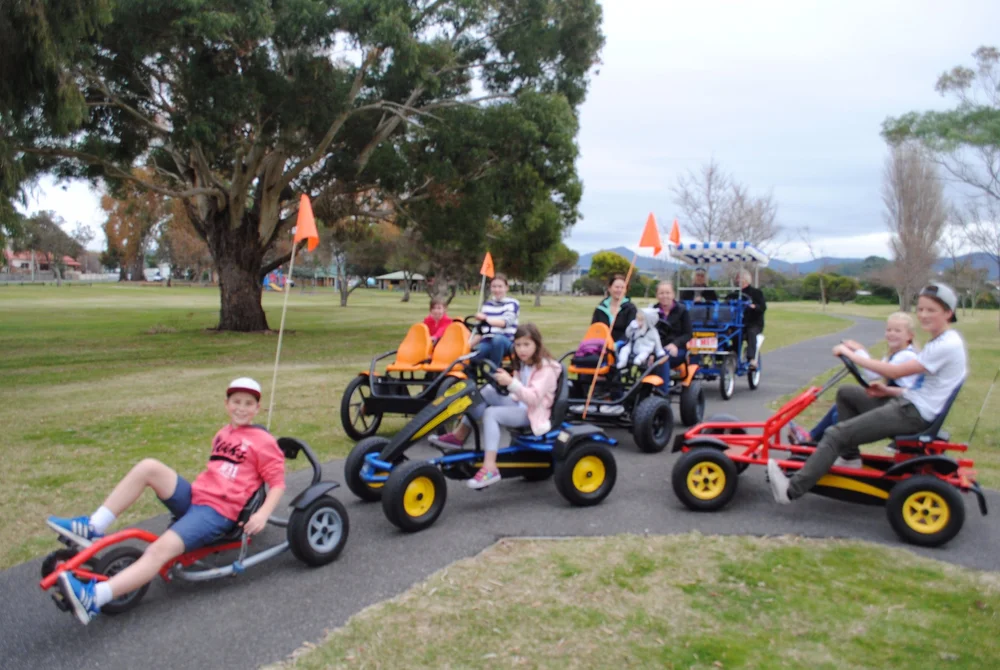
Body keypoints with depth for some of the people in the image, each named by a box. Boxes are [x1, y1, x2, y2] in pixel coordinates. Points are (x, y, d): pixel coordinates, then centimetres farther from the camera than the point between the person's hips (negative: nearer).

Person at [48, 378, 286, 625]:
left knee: (161, 549, -29)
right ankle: (93, 528, -13)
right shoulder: (222, 433, 19)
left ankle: (93, 598, -39)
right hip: (192, 496, 7)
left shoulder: (263, 441, -2)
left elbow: (277, 482, -6)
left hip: (219, 511, -7)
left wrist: (263, 514, -19)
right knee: (149, 466, -17)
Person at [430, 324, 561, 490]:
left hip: (533, 413, -8)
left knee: (491, 413, -30)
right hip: (519, 406, 8)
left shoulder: (545, 368, -14)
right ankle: (460, 435, -11)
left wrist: (511, 382, -39)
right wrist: (504, 383, -3)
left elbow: (533, 398, -27)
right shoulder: (522, 365, 11)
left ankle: (490, 469, -37)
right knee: (487, 392, -12)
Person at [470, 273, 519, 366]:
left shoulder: (512, 303, 4)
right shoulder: (487, 305, 18)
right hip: (487, 342, 3)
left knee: (498, 339, -40)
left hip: (506, 343, -3)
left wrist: (486, 319, -33)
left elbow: (505, 322, -16)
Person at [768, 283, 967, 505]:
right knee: (845, 392, 18)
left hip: (912, 414, -10)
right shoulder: (941, 342, 14)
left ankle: (792, 489, -15)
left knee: (835, 434, -16)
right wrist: (889, 391, 5)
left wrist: (851, 354, -17)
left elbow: (895, 372, -22)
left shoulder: (947, 345, -17)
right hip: (906, 403, 10)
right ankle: (851, 458, 16)